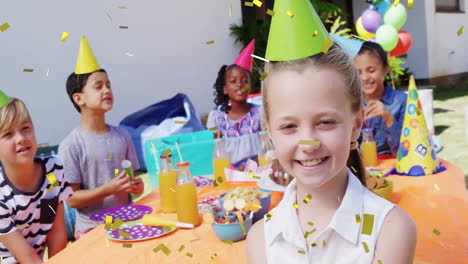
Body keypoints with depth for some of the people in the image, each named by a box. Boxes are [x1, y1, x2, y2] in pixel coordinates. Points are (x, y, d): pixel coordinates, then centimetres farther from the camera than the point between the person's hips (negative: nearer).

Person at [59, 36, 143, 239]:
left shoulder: (122, 136, 6)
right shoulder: (71, 145, -9)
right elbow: (71, 198, -9)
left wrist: (137, 186, -6)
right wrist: (109, 189, -20)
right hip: (93, 230, -4)